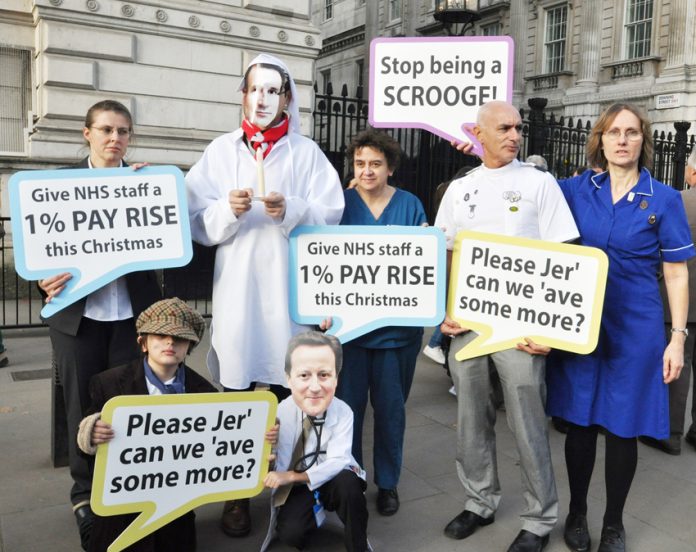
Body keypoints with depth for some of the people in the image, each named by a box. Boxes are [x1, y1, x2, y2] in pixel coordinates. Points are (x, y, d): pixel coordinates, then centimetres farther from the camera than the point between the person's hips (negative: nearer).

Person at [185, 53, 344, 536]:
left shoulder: (306, 152, 9)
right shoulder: (221, 151, 11)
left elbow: (331, 216, 1)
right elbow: (200, 224, 5)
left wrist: (290, 211, -16)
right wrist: (229, 209, -14)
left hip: (290, 286, 0)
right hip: (237, 287, 1)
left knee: (288, 390, 0)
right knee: (237, 392, 1)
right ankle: (237, 494, 15)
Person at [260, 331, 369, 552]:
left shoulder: (343, 412, -19)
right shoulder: (280, 414, -18)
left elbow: (337, 462, -24)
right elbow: (272, 473, -11)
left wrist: (292, 476, -30)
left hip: (331, 481, 0)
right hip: (295, 488, 0)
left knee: (347, 482, -32)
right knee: (290, 534, -24)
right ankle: (315, 511, 10)